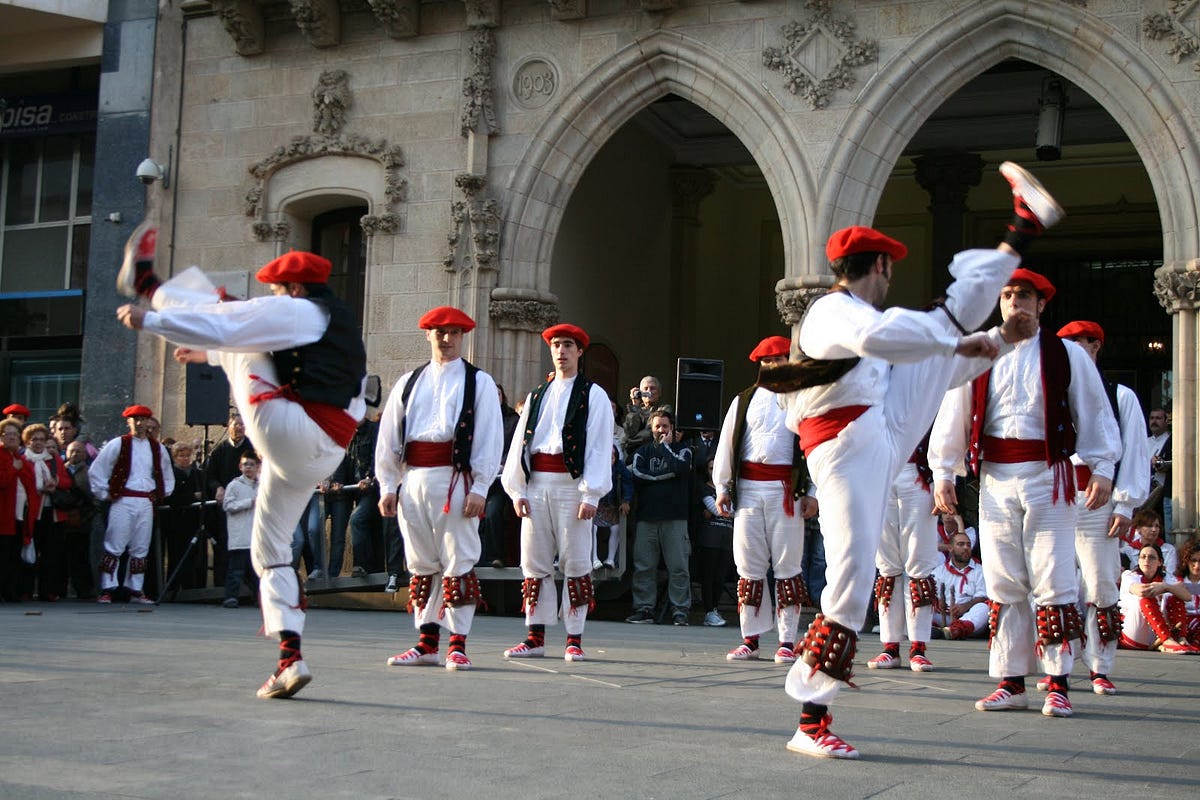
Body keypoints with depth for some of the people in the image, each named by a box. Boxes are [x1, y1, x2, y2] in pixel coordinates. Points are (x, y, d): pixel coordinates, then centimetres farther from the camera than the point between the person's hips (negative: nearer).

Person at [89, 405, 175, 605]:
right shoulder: (117, 444, 0)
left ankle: (136, 591, 12)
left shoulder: (157, 448, 12)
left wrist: (160, 495, 14)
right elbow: (95, 471, 1)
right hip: (123, 502, -4)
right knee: (114, 547, -7)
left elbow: (168, 476, 25)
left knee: (140, 549, 6)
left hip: (146, 504, 4)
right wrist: (105, 494, -1)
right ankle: (106, 590, -6)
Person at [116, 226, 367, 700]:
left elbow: (219, 325, -9)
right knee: (272, 549, 18)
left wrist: (147, 319, 1)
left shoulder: (298, 311, -3)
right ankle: (290, 659, 10)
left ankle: (145, 282, 29)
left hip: (285, 429, -9)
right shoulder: (341, 328, 27)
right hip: (318, 458, 9)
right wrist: (210, 354, 47)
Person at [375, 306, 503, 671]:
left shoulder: (479, 382, 5)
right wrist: (387, 486, 6)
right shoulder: (408, 383, 15)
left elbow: (490, 438, -2)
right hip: (413, 480, 4)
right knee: (422, 564, 9)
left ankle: (458, 645, 1)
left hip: (455, 480, -4)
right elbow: (388, 437, 13)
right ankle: (427, 643, 16)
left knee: (459, 564, -4)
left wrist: (479, 488, -10)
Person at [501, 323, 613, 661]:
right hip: (537, 485, 5)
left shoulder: (594, 396, 3)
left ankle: (574, 640, 3)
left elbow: (599, 447, -4)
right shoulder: (536, 396, 18)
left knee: (575, 563, -3)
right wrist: (517, 488, 4)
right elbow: (520, 442, 14)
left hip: (571, 485, -5)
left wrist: (591, 495, -12)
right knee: (534, 562, 5)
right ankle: (535, 637, 10)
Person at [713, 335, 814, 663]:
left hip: (786, 489, -2)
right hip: (747, 487, 3)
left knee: (787, 564, -2)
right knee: (749, 565, 3)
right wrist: (722, 488, 8)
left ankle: (787, 641, 3)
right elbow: (726, 445, 14)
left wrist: (812, 493, -3)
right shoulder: (744, 400, 15)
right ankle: (750, 638, 10)